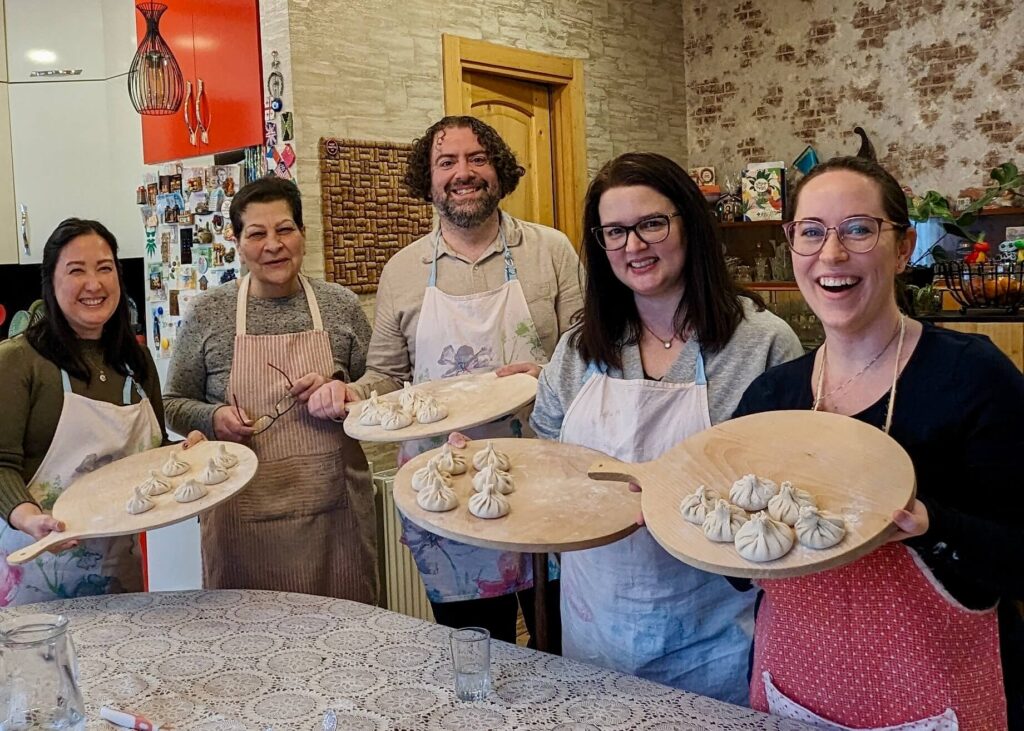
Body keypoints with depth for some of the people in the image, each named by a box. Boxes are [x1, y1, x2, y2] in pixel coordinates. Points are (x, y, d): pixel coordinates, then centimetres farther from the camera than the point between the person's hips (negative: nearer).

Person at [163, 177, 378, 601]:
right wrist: (213, 418, -11)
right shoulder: (207, 313, 1)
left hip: (332, 509, 1)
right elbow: (173, 404, 9)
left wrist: (341, 393, -10)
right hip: (243, 513, -1)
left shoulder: (341, 306, 3)